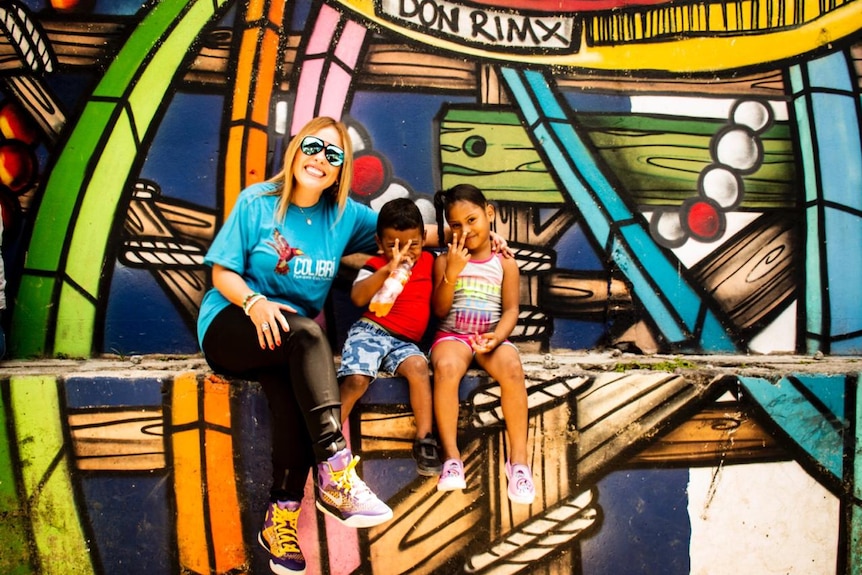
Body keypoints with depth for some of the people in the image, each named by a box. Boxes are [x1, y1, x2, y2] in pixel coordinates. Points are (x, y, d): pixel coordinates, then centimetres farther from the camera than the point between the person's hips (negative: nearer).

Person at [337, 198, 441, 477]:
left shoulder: (429, 261, 14)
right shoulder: (376, 266, 2)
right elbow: (358, 297, -16)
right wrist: (388, 270, -26)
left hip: (404, 342, 3)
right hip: (369, 331, -3)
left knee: (418, 365, -30)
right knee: (356, 379, -27)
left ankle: (424, 441, -25)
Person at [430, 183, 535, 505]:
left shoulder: (504, 263, 8)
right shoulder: (446, 261, 7)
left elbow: (511, 310, 2)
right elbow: (440, 310, 0)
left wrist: (497, 337, -18)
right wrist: (452, 273, -13)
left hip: (491, 337, 0)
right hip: (452, 335, 0)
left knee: (511, 368, -32)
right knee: (446, 367, -35)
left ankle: (518, 458, -25)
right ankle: (451, 456, -28)